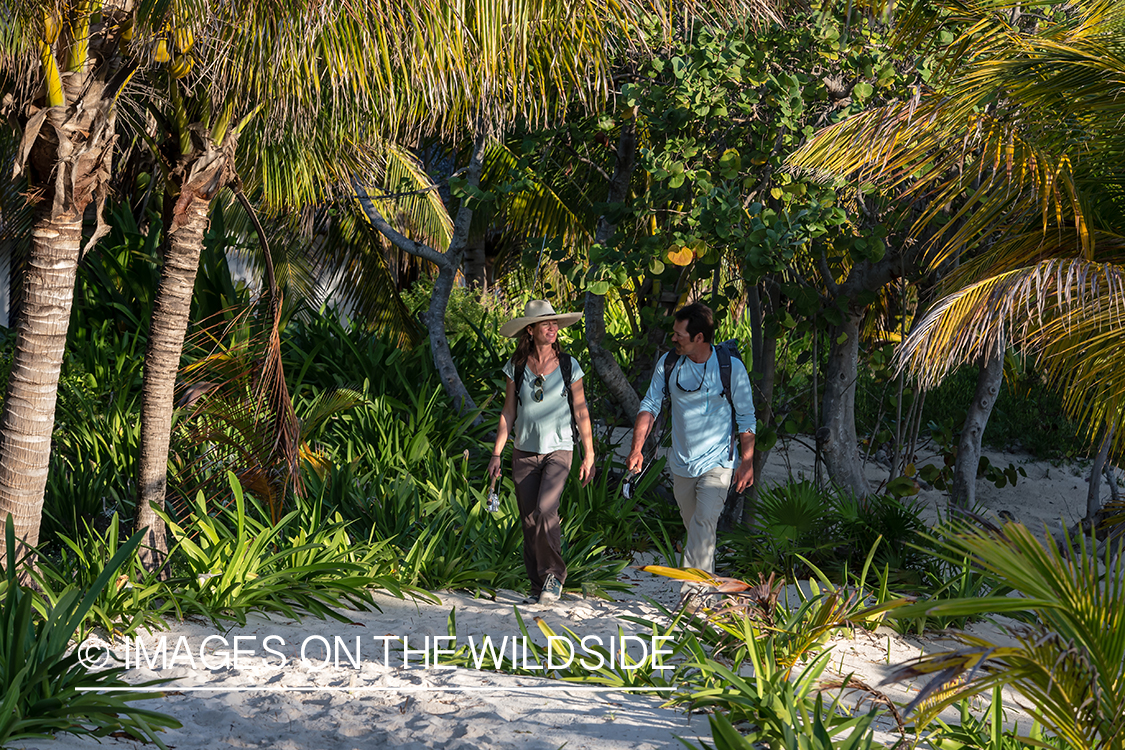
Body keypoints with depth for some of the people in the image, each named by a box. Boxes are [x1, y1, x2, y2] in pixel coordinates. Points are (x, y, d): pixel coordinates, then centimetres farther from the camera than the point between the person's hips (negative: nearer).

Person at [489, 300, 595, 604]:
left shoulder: (568, 366, -2)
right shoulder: (516, 367, 1)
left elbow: (581, 412, 3)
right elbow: (508, 413, 7)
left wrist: (589, 456, 3)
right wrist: (496, 453, 1)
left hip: (558, 451, -2)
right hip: (525, 452, 2)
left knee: (545, 510, -22)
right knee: (529, 521, 2)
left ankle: (554, 574, -3)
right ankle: (538, 587, 15)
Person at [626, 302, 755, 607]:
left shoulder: (731, 367, -9)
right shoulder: (668, 364, -1)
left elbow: (746, 417, 0)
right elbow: (650, 405, 4)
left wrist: (747, 462, -3)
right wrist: (637, 448, -6)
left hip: (717, 462, -4)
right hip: (682, 464, 4)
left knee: (705, 521, -19)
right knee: (694, 526, 12)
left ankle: (692, 586, -22)